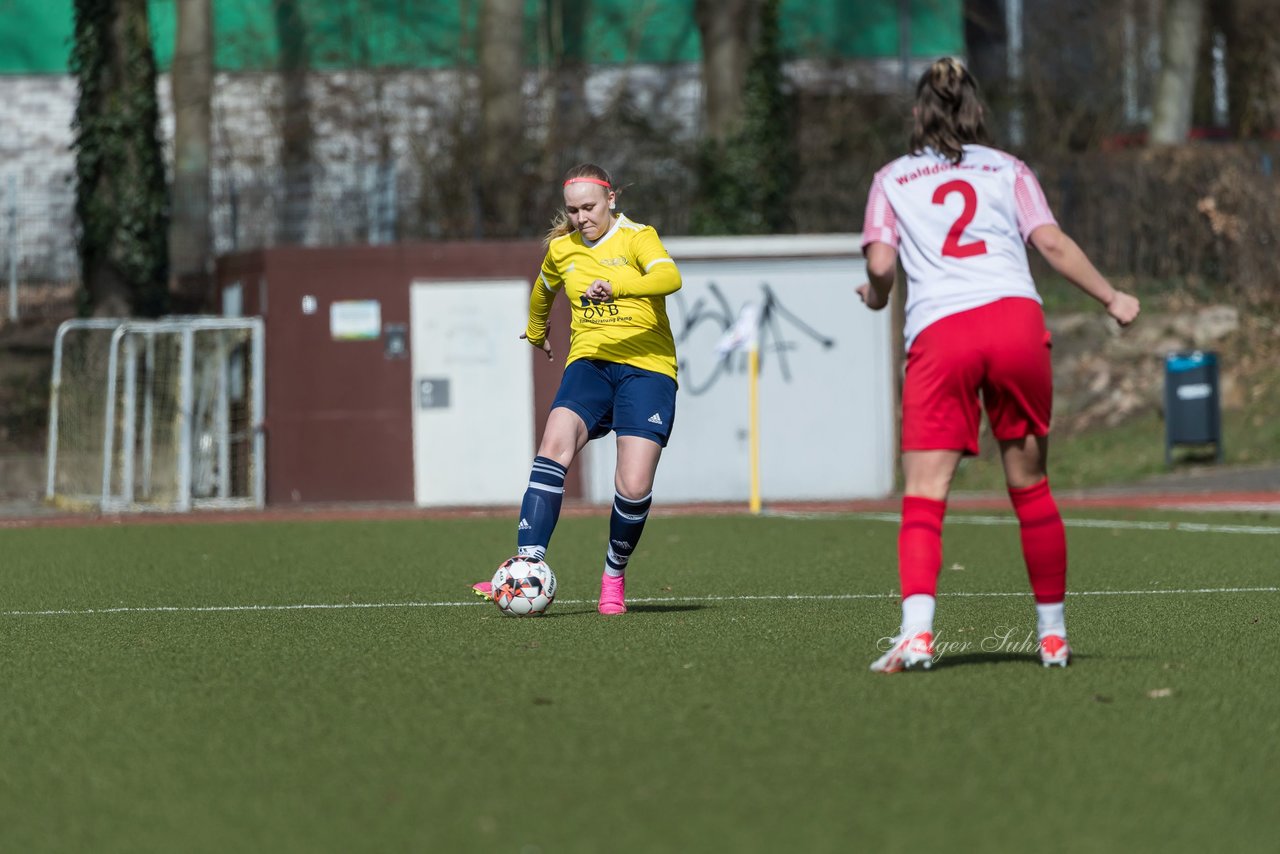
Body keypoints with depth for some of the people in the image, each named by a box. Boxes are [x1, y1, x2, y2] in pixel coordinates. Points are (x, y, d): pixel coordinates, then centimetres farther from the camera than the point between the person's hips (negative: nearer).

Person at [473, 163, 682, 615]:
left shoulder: (637, 238, -4)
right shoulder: (562, 250, 12)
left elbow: (669, 277, -26)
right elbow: (544, 289, 36)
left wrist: (616, 285, -42)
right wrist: (536, 331, 51)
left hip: (647, 367, -3)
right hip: (589, 362, 3)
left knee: (634, 489, -15)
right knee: (555, 446, -27)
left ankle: (615, 574, 14)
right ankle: (528, 567, -35)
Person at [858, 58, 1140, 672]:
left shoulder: (892, 180, 17)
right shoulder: (1008, 170, 18)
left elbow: (881, 265, 5)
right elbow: (1052, 243, 6)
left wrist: (875, 298, 27)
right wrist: (1111, 298, 14)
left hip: (938, 333, -1)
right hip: (1015, 317, 1)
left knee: (923, 496, -4)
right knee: (1030, 487, 12)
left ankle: (916, 632, -24)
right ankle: (1052, 634, 17)